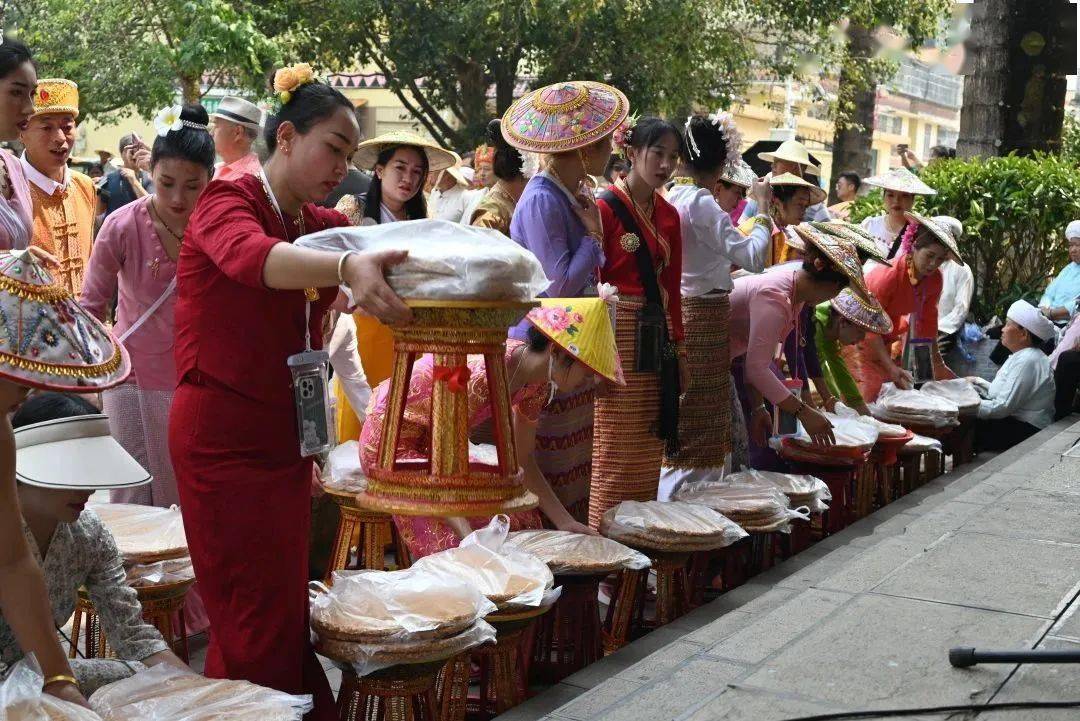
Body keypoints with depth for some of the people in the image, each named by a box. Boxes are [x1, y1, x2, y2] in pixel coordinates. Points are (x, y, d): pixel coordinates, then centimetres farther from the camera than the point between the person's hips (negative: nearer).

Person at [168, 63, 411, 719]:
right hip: (224, 436, -7)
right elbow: (252, 257, -33)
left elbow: (396, 247, 1)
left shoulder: (323, 224, 12)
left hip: (288, 437, 7)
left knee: (288, 611, 13)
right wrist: (348, 268, -51)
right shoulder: (227, 203, -11)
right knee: (258, 622, -3)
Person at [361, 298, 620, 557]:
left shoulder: (537, 384, -10)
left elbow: (523, 461, 1)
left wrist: (565, 523, -3)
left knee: (520, 520, 0)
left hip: (431, 441, 8)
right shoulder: (483, 373, -36)